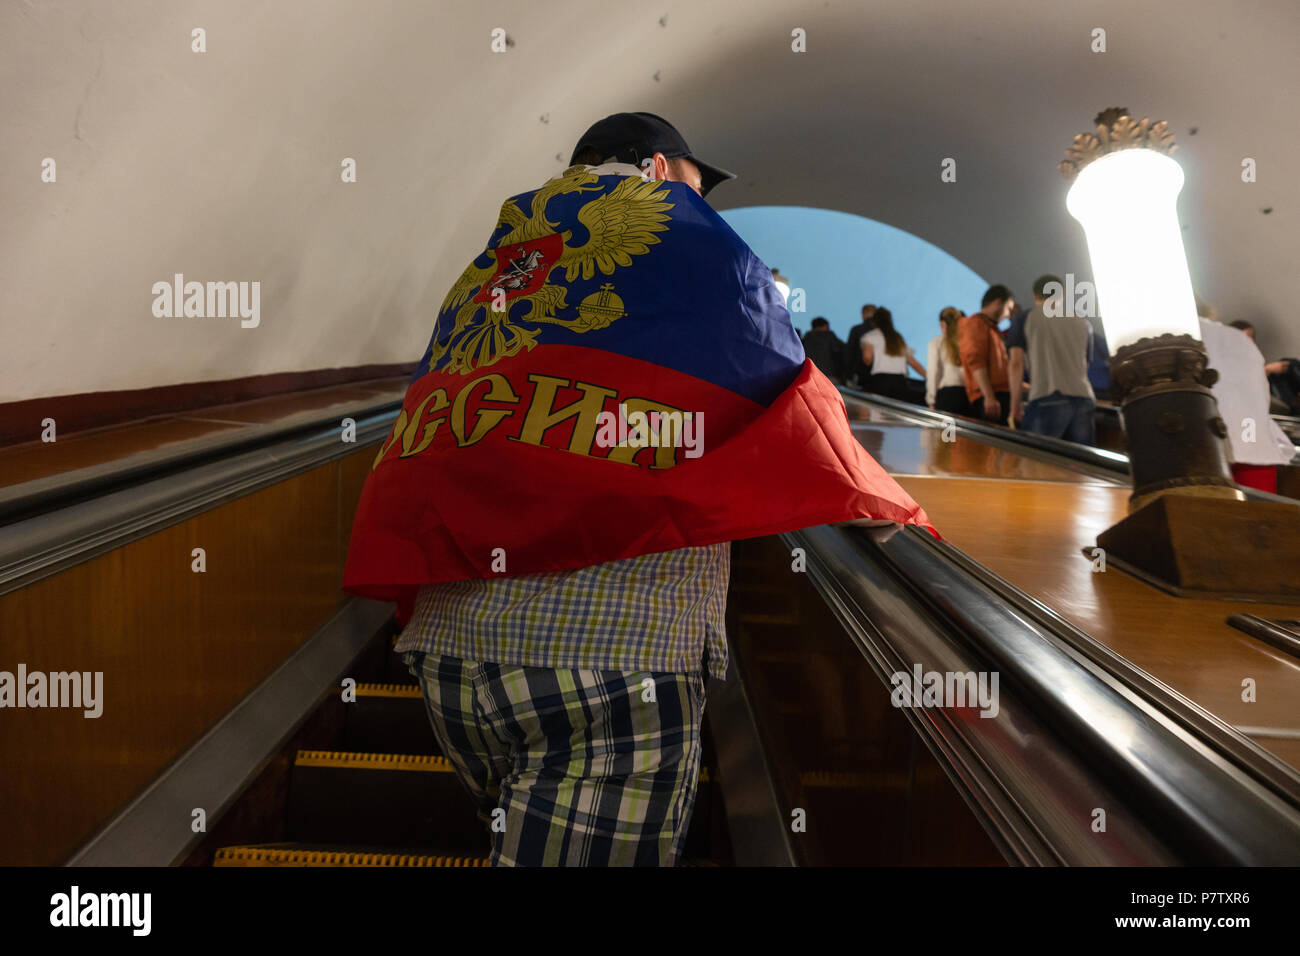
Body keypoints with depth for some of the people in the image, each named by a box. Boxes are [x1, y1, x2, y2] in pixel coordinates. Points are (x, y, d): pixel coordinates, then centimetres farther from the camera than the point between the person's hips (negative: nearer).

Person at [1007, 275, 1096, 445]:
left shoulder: (1025, 319, 9)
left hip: (1046, 401, -4)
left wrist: (1015, 407, 6)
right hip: (1084, 399, 4)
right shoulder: (1083, 323, 21)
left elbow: (1016, 363, 1)